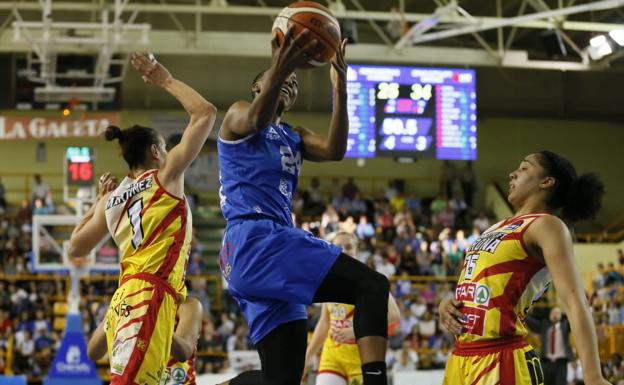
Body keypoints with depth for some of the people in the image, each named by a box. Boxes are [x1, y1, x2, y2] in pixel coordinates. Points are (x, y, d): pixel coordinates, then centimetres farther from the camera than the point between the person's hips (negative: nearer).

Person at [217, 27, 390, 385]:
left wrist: (340, 89, -5)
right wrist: (278, 70, -38)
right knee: (373, 285, -21)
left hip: (274, 242, 9)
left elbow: (334, 150, 7)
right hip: (257, 239, -9)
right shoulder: (238, 113, 9)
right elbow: (256, 121, -19)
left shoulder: (293, 137, 30)